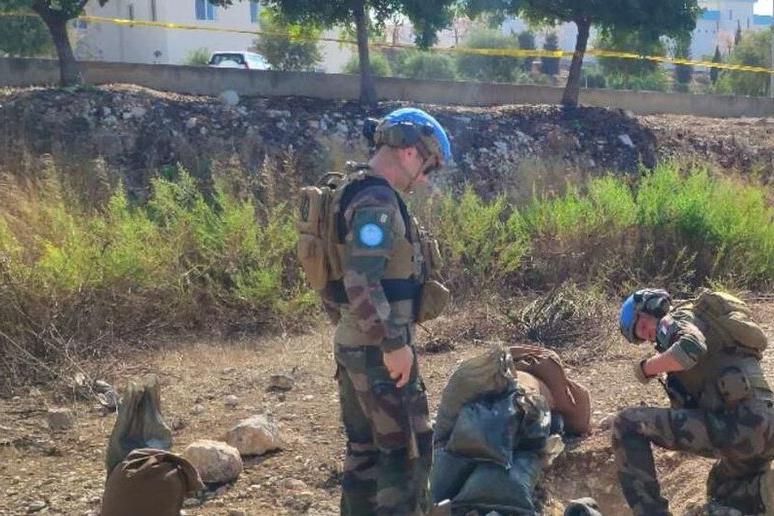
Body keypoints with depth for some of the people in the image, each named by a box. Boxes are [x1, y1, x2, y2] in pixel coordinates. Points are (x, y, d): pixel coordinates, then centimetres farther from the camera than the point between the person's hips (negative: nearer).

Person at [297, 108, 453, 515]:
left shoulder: (349, 192, 13)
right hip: (378, 348, -10)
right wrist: (393, 343, -22)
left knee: (364, 447, 17)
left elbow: (339, 276, 18)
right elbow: (362, 281, -27)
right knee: (407, 449, 0)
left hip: (353, 343, 10)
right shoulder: (377, 200, -19)